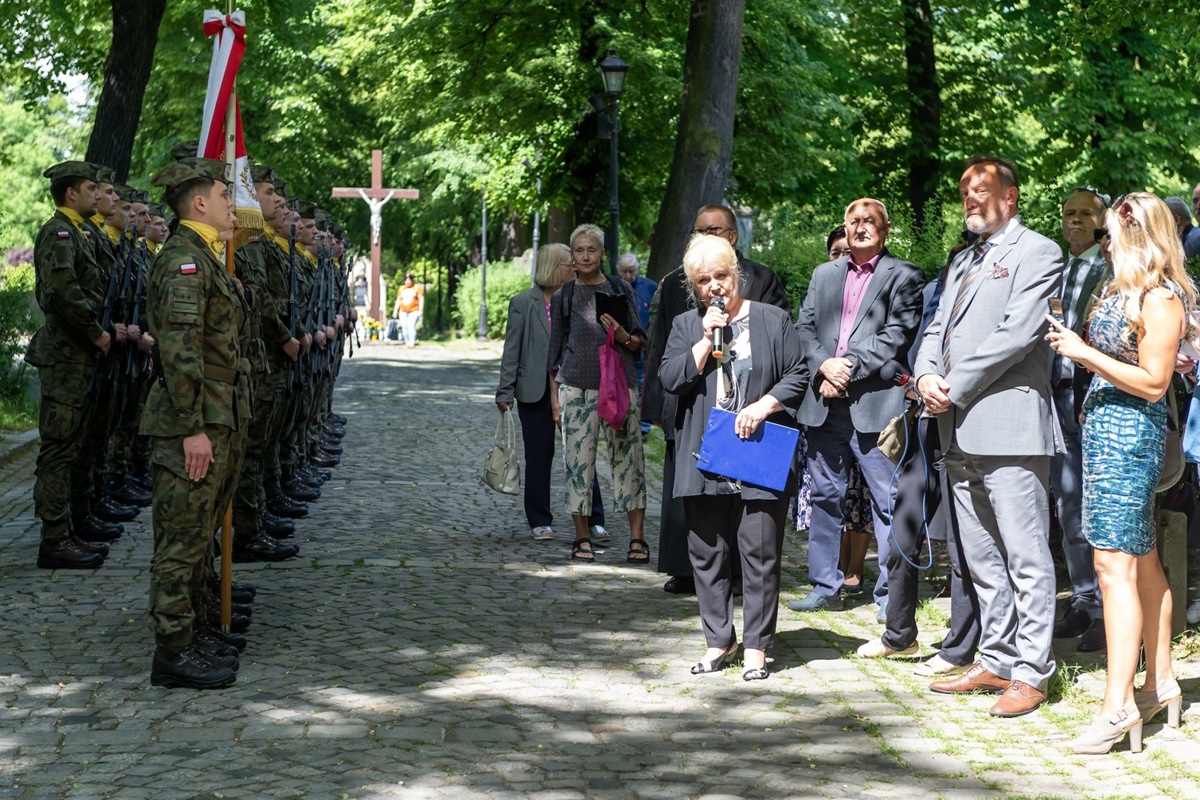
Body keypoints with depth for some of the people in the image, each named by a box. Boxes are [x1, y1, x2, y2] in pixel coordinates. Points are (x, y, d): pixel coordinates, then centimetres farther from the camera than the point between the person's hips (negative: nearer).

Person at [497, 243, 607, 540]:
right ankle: (540, 521, 18)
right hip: (536, 393, -1)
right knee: (538, 459, 7)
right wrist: (505, 392, -5)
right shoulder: (523, 303, 0)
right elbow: (512, 351, 0)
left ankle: (594, 520, 4)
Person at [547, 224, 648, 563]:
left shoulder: (620, 290, 8)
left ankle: (637, 537, 0)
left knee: (628, 456, -3)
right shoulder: (562, 297, 9)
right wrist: (554, 396, 7)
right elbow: (555, 349, 12)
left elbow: (640, 341, 11)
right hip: (576, 387, 0)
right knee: (578, 459, -1)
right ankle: (582, 538, 8)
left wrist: (623, 337, -11)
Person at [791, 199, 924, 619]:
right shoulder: (824, 274, 18)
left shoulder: (903, 276, 2)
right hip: (826, 401, 5)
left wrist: (850, 365, -13)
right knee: (825, 496, 10)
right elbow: (804, 327, 11)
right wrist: (823, 365, -7)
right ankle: (825, 587, 18)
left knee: (888, 501, -3)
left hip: (876, 400, -5)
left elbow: (897, 335, -8)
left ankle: (889, 593, 3)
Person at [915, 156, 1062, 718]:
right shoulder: (963, 261, 24)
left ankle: (1030, 672, -2)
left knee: (1026, 559, -6)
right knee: (981, 559, 13)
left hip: (1009, 427, -8)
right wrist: (926, 376, -2)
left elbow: (1017, 333, -14)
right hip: (960, 432, 9)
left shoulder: (1037, 252, -2)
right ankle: (995, 661, 21)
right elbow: (938, 329, 21)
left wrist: (954, 391, -13)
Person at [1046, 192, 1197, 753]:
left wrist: (1086, 353, -16)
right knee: (1141, 559, 14)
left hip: (1129, 433, -10)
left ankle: (1119, 704, -14)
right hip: (1104, 427, 10)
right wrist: (1074, 345, 7)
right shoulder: (1124, 292, 14)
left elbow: (1153, 382, -16)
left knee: (1115, 563, -13)